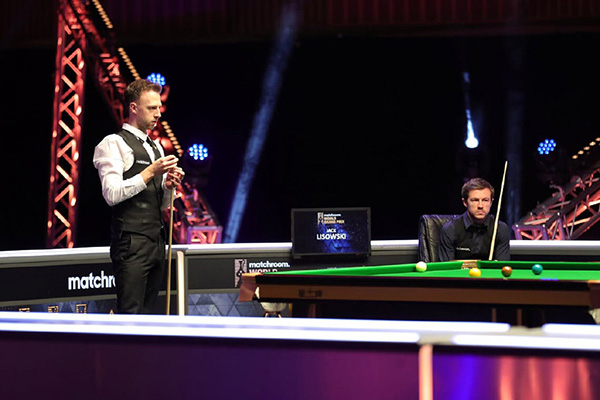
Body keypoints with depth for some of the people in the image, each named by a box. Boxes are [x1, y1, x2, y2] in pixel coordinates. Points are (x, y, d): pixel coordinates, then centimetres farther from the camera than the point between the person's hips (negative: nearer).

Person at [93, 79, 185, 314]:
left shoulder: (156, 148, 21)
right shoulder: (114, 144, -4)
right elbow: (112, 194, -16)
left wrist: (169, 185, 4)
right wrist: (151, 172, -15)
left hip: (157, 240, 8)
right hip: (131, 243, -8)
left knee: (147, 311, 8)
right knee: (130, 313, -13)